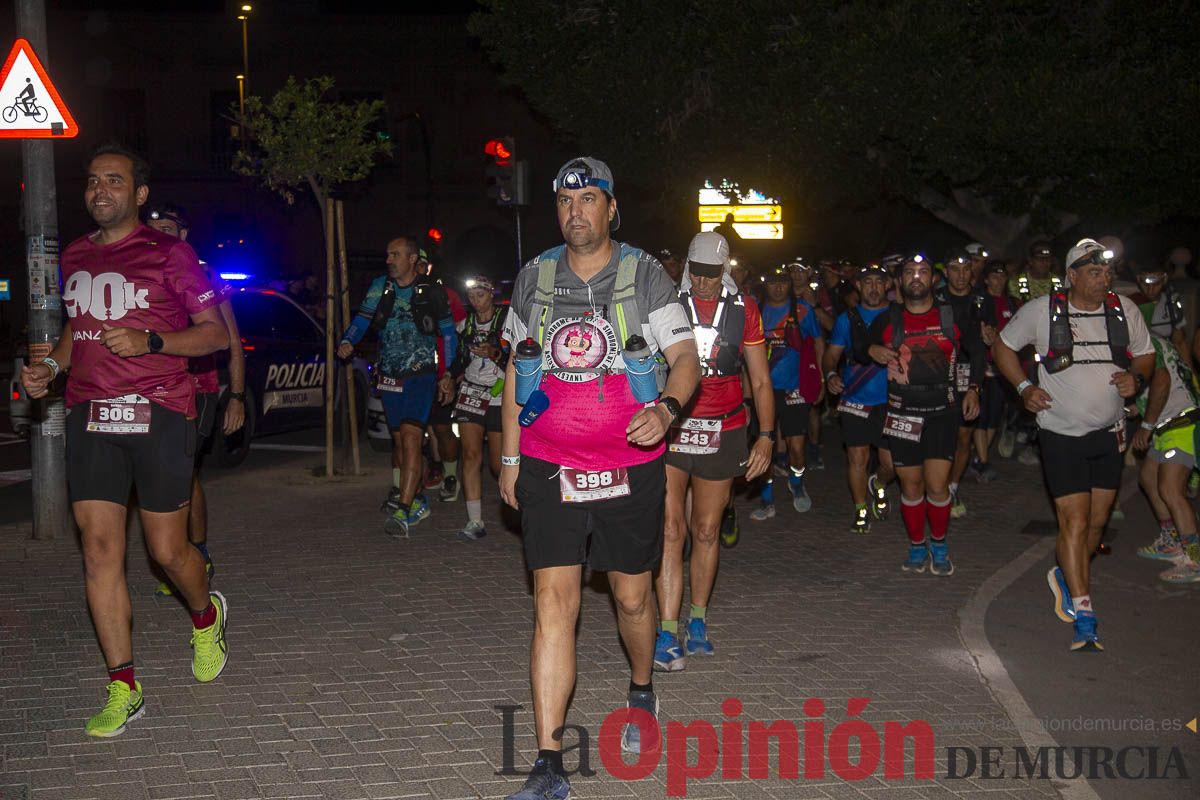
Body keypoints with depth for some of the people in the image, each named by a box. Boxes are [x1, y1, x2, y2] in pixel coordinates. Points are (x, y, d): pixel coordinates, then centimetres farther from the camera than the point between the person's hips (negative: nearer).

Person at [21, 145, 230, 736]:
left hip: (158, 414, -4)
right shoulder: (74, 257, 15)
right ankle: (123, 689, 3)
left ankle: (206, 618, 36)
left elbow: (216, 334, -1)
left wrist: (150, 342, -15)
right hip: (90, 417, 4)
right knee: (100, 549, -3)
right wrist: (50, 366, 9)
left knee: (167, 551, 2)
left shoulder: (169, 254, -1)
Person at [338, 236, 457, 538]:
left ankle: (403, 512, -22)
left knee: (410, 437, -17)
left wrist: (446, 374, 4)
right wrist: (347, 342, -18)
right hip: (390, 376, 5)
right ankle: (415, 502, 26)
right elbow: (362, 319, 2)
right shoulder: (380, 287, 5)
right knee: (399, 440, 11)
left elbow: (448, 334, 6)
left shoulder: (431, 292, -3)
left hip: (421, 375, -4)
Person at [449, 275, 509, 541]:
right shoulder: (466, 323, 10)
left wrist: (495, 354, -23)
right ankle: (475, 522, -7)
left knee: (499, 463, -2)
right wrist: (457, 373, 12)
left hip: (500, 396, -4)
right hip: (470, 394, 4)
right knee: (471, 455, -8)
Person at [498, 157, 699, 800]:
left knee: (631, 596, 12)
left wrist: (666, 408, -23)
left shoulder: (644, 275, -1)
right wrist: (510, 457, 12)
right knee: (553, 602, -8)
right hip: (549, 468, 1)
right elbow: (516, 369, 14)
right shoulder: (533, 278, 6)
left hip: (629, 467, -1)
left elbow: (686, 357, -2)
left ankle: (641, 692, 45)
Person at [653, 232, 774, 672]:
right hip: (668, 428, -2)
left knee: (706, 531, 10)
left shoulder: (744, 310, 3)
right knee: (670, 528, -9)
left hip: (722, 433, 2)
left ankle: (697, 622, 25)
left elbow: (761, 380, 7)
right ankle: (668, 633, -9)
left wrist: (766, 436, -1)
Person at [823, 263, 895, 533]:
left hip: (890, 401, 0)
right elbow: (831, 354, 8)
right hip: (855, 400, 0)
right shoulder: (847, 318, 6)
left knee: (892, 463, -2)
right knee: (858, 458, 0)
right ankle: (861, 510, 18)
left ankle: (878, 485, 32)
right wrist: (831, 374, -12)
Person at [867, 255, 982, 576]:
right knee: (910, 484, 6)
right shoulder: (888, 320, 3)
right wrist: (872, 350, -4)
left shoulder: (951, 317, 2)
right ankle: (917, 546, 23)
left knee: (937, 484, -7)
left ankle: (939, 545, 14)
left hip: (942, 410, -1)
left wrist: (972, 388, 6)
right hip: (902, 413, 1)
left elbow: (976, 352, 16)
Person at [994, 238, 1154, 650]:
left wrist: (1137, 377, -8)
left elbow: (1145, 354, 14)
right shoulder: (1042, 311, -8)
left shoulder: (1124, 310, 0)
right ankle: (1084, 618, -6)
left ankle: (1067, 577, 40)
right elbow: (1002, 346, 6)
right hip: (1063, 433, -4)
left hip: (1109, 433, 4)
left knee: (1097, 521, 13)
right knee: (1074, 522, -10)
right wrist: (1024, 388, -7)